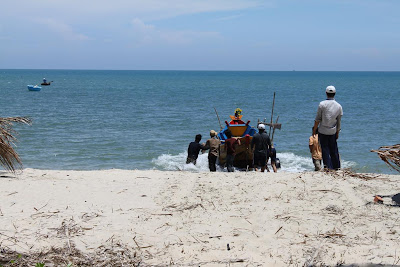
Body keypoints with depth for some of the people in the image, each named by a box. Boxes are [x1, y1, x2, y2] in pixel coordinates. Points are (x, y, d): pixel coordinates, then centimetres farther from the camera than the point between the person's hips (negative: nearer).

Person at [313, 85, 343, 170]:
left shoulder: (322, 104, -11)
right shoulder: (339, 106, 0)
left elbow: (317, 119, -9)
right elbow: (339, 122, 6)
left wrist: (314, 130, 0)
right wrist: (337, 133, 17)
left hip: (323, 131, -3)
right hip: (333, 131, 3)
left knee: (325, 149, 2)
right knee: (334, 150, 13)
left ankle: (327, 166, -4)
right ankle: (336, 167, 19)